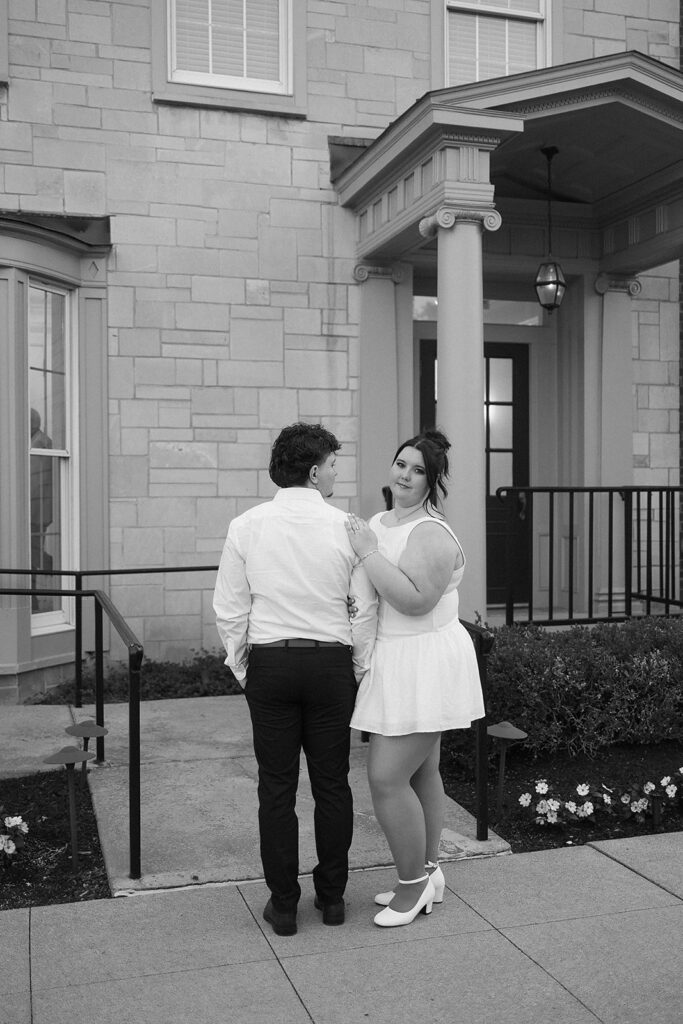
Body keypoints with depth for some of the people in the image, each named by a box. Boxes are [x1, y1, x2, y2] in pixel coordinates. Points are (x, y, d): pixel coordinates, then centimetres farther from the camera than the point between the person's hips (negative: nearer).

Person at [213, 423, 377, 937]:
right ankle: (332, 896, 24)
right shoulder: (346, 527, -6)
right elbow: (365, 610, -3)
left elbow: (230, 609, -1)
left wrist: (243, 668, 10)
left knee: (277, 787, 8)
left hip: (269, 663, 1)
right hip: (331, 663, 0)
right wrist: (359, 671, 7)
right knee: (332, 783, 12)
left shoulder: (246, 527, -3)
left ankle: (283, 904, 17)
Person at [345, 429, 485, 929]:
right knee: (421, 772, 17)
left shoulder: (431, 534, -17)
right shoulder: (377, 522, 11)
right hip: (399, 663, 9)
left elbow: (415, 600, -29)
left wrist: (368, 552, -25)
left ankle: (413, 881, 11)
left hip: (425, 664, -9)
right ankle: (428, 874, 30)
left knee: (386, 776, -7)